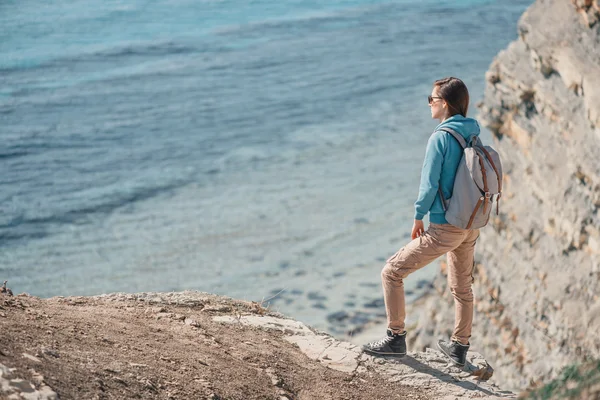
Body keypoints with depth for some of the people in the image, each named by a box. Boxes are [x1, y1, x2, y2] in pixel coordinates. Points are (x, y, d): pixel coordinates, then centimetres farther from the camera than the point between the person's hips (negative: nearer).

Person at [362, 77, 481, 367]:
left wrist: (418, 217, -2)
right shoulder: (473, 136, 5)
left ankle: (396, 338, 8)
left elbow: (429, 184, -16)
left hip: (444, 228, -8)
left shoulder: (440, 138, -16)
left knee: (392, 273, 3)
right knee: (462, 286, 23)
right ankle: (459, 348, 36)